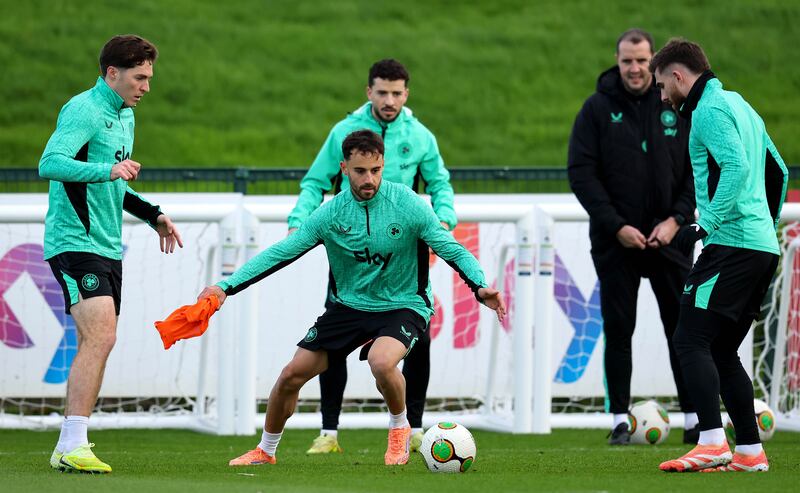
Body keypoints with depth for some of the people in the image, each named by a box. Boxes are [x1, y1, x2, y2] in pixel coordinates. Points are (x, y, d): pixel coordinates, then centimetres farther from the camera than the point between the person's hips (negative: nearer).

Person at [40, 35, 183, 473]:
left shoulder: (124, 116, 18)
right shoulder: (84, 111, -12)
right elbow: (50, 163, -26)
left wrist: (153, 215, 26)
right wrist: (106, 170, -37)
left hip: (106, 247, 10)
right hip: (74, 241, -10)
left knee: (95, 344, 8)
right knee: (100, 337, -20)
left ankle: (69, 446, 14)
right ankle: (72, 446, -21)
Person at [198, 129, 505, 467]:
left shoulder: (408, 205, -15)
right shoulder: (331, 213, -8)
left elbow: (452, 250, -12)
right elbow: (281, 253, -6)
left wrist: (480, 287, -30)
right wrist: (226, 287, -14)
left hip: (403, 306, -4)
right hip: (348, 306, 4)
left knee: (381, 361, -35)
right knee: (292, 375, -2)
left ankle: (399, 427, -3)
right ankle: (265, 451, 23)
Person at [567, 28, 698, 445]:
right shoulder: (598, 108, -2)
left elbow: (699, 169, 4)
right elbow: (581, 173, -6)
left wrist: (677, 218, -10)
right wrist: (616, 226, -13)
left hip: (669, 236, 1)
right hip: (616, 239, -1)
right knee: (618, 329, 1)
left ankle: (694, 418, 7)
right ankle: (620, 420, 6)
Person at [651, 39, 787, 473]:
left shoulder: (709, 110, -8)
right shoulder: (739, 104, 22)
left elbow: (736, 168, -22)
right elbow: (777, 172, 25)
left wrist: (706, 226, -21)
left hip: (731, 242, -10)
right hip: (764, 246, 10)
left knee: (691, 339, -12)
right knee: (721, 352, 12)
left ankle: (712, 444, -23)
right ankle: (749, 452, 8)